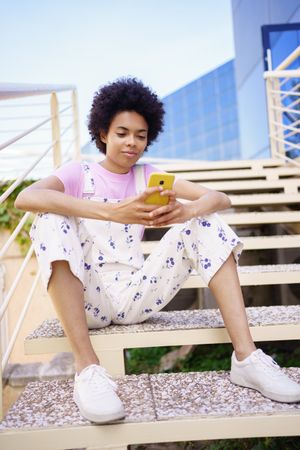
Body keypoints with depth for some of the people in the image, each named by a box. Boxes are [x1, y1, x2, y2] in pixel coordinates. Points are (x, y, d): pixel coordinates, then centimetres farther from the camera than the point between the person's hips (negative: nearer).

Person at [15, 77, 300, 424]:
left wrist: (185, 212, -25)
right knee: (52, 221, -26)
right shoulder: (79, 174, 3)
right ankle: (87, 367, -31)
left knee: (205, 222, -8)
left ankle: (246, 357, -19)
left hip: (134, 296, 3)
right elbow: (25, 198, -21)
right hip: (85, 300, -2)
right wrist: (113, 212, -34)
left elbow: (220, 198, 0)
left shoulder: (147, 176, 11)